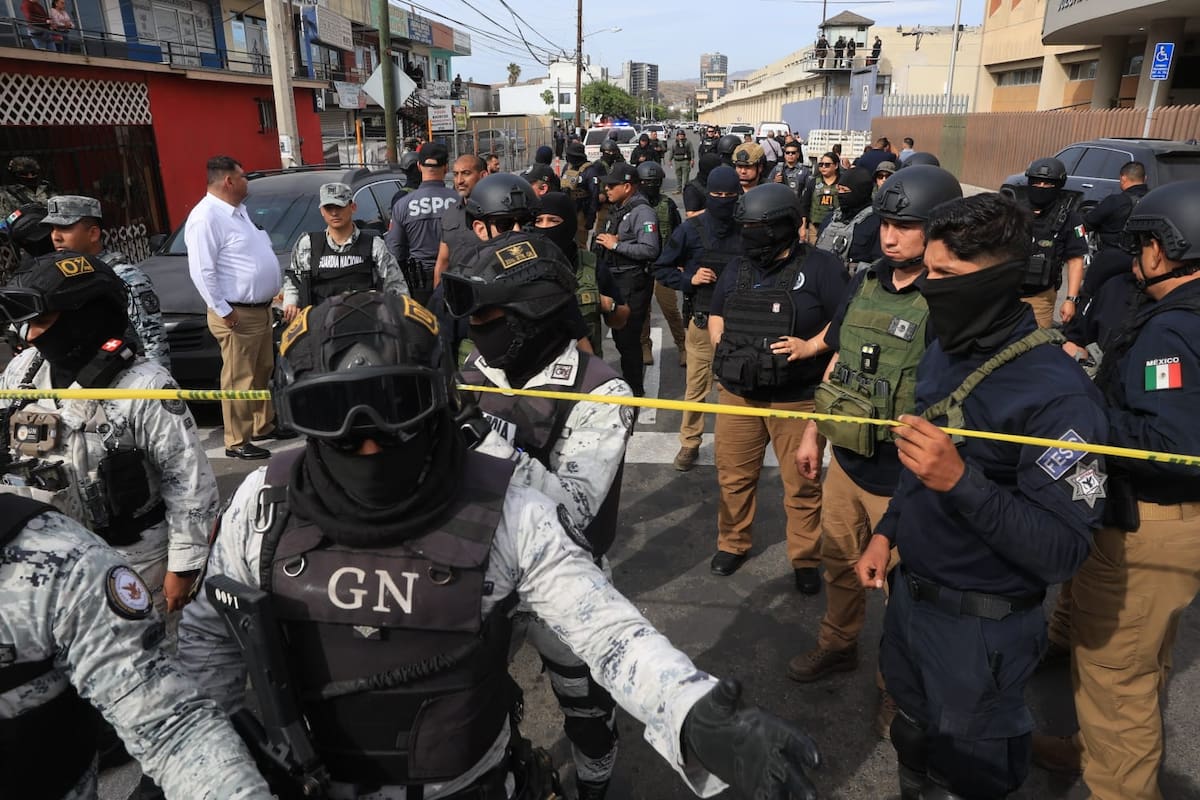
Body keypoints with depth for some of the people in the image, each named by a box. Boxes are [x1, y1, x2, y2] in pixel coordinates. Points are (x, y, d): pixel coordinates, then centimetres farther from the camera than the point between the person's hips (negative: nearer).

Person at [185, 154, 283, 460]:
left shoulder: (239, 209, 14)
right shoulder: (206, 217, -16)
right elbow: (202, 271, -20)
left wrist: (276, 290, 18)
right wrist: (223, 311, -19)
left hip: (261, 308, 10)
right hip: (237, 314, -10)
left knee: (263, 372, 18)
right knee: (239, 379, -3)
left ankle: (264, 425, 32)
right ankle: (237, 442, 5)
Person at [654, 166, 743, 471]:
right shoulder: (691, 229, -3)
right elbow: (661, 269, 4)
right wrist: (689, 279, -12)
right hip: (702, 321, -1)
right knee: (696, 387, 6)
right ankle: (689, 443, 22)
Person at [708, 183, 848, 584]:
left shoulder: (819, 266, -6)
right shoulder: (736, 269, 11)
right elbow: (716, 315, 22)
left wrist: (811, 346, -19)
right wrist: (721, 348, 6)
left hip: (798, 398, -4)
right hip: (738, 393, 5)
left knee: (802, 484, 6)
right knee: (734, 475, 13)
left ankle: (805, 559, 24)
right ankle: (733, 544, 32)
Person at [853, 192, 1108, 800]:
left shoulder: (1056, 391, -25)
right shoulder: (941, 353, 1)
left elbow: (1063, 549, -27)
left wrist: (961, 482, -37)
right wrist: (887, 533, 12)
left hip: (982, 625, -7)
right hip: (909, 591, 7)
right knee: (913, 739, 28)